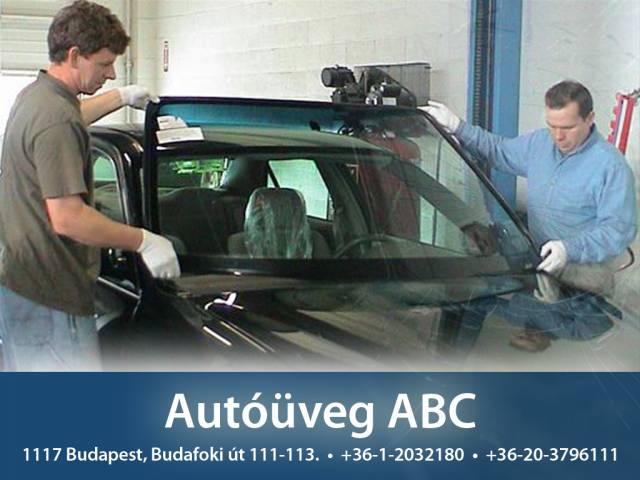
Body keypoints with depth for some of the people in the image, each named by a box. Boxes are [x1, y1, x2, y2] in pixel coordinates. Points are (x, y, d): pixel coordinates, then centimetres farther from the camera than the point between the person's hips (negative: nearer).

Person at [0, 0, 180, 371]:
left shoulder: (34, 95, 14)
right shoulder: (56, 121, -20)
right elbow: (68, 219, -25)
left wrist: (122, 97, 48)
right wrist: (144, 241, -17)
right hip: (49, 298, -11)